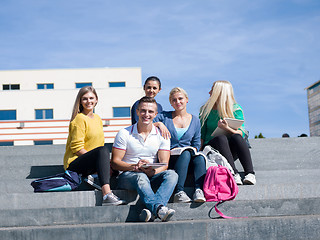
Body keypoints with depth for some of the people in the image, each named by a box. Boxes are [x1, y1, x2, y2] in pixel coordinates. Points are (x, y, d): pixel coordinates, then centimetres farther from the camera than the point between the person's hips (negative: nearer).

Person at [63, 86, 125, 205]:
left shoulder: (98, 118, 16)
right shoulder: (79, 119, -8)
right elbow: (77, 148, -14)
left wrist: (105, 160, 0)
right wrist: (99, 157, -20)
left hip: (90, 165, 8)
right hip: (74, 164, -8)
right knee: (102, 151, -36)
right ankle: (107, 195, -49)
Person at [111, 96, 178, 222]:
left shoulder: (161, 135, 7)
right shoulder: (124, 134, 1)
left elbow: (164, 164, 0)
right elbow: (115, 162, -3)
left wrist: (153, 171, -24)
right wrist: (134, 167, -21)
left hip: (152, 175, 3)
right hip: (127, 175, -3)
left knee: (171, 174, -28)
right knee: (141, 177, -37)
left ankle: (151, 210, -48)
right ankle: (159, 209, -57)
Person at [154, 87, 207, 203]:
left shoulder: (195, 120, 18)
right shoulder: (164, 117, 12)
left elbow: (196, 144, 18)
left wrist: (194, 150, -3)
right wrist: (159, 124, -16)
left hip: (189, 159, 3)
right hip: (168, 158, -2)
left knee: (200, 157, -33)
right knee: (186, 153, -36)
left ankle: (198, 190, -47)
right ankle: (179, 193, -47)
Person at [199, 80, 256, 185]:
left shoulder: (236, 109, 7)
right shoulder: (206, 110, 12)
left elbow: (241, 133, -4)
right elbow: (201, 135, 8)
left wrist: (227, 128, -23)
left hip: (231, 151, 0)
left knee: (236, 137, -31)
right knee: (221, 138, -32)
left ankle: (250, 173, -43)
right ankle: (234, 174, -48)